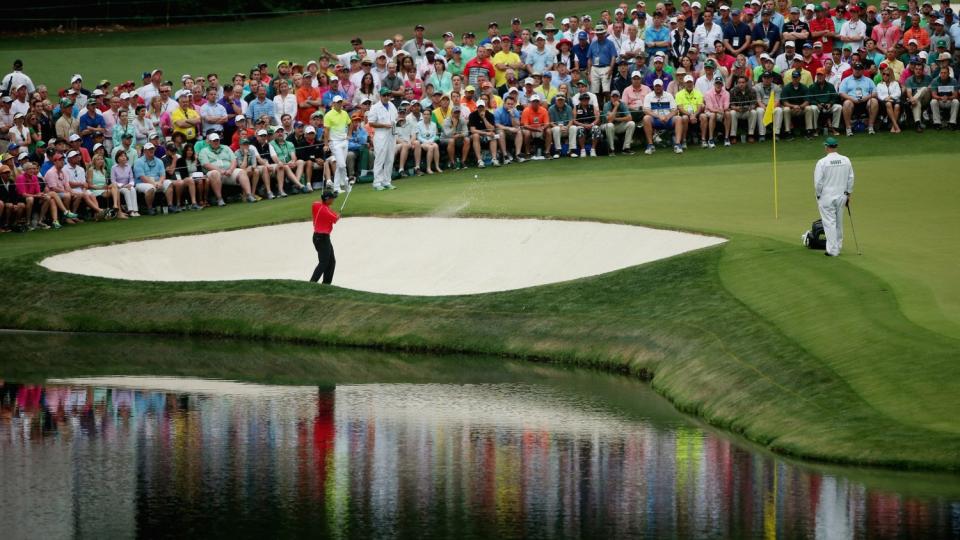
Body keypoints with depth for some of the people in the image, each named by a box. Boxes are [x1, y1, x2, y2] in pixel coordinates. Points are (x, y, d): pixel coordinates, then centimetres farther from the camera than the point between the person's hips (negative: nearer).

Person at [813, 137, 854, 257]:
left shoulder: (822, 162, -15)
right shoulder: (846, 160, -2)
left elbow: (818, 182, -12)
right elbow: (851, 178, 5)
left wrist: (818, 195, 2)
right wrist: (848, 194, 15)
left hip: (826, 197, -4)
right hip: (841, 196, 4)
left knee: (829, 223, 0)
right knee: (839, 223, 16)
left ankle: (832, 250, -1)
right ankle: (838, 247, 24)